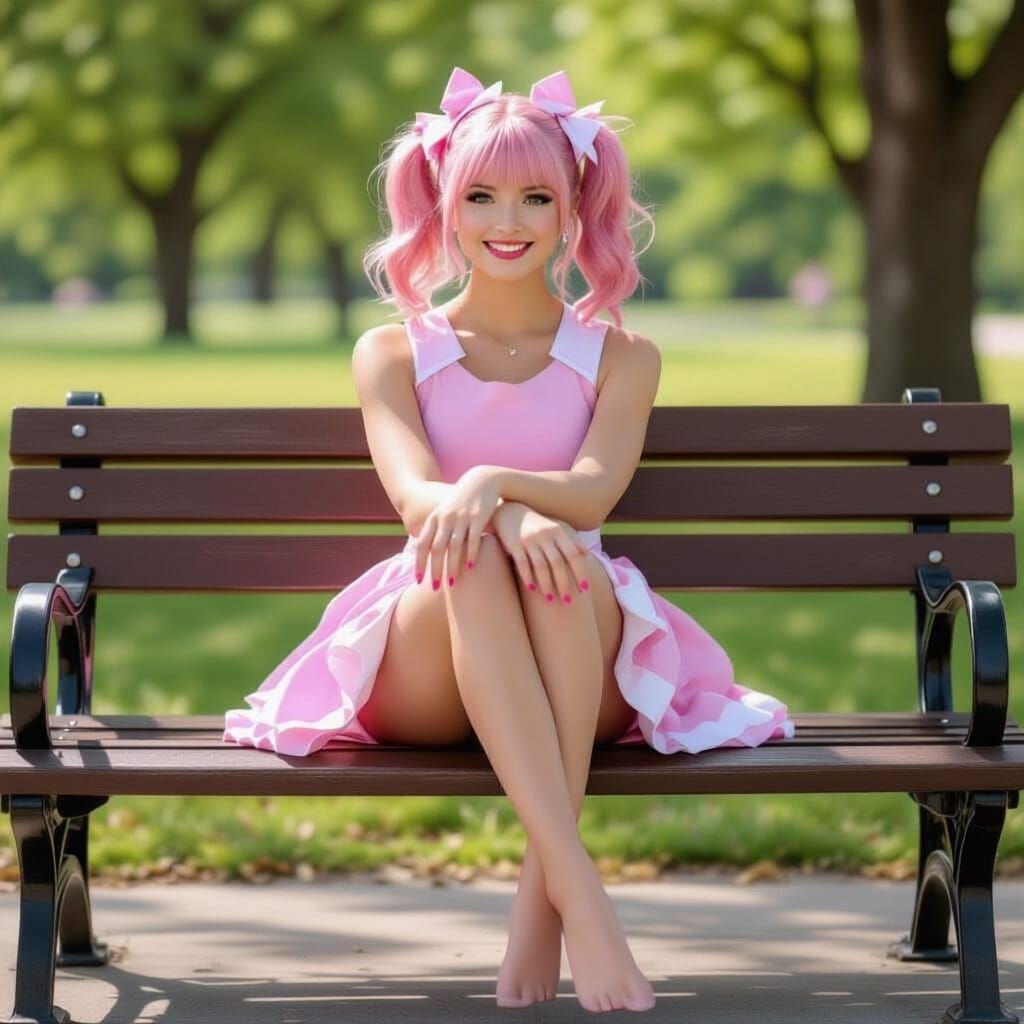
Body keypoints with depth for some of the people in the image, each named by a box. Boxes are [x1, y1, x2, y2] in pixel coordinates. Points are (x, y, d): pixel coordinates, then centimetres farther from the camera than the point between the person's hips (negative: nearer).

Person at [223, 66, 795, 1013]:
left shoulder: (620, 357, 11)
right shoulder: (393, 353, 11)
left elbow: (594, 491, -9)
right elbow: (414, 494, -9)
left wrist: (491, 484, -32)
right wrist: (511, 517, -33)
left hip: (583, 662, 0)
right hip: (424, 676, 0)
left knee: (562, 552, -35)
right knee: (477, 555, -36)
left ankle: (541, 893, -39)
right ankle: (580, 889, -48)